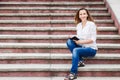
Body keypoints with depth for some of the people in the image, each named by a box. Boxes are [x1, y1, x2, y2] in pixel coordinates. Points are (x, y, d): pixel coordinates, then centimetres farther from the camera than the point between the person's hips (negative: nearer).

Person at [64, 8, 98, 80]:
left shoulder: (91, 24, -10)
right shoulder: (78, 25, 7)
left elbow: (93, 39, -15)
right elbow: (78, 38, 10)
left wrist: (80, 42, -21)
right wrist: (74, 38, -12)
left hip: (91, 49, -6)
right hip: (81, 47, 6)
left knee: (76, 50, -32)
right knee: (69, 41, -17)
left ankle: (73, 73, -29)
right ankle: (80, 61, -13)